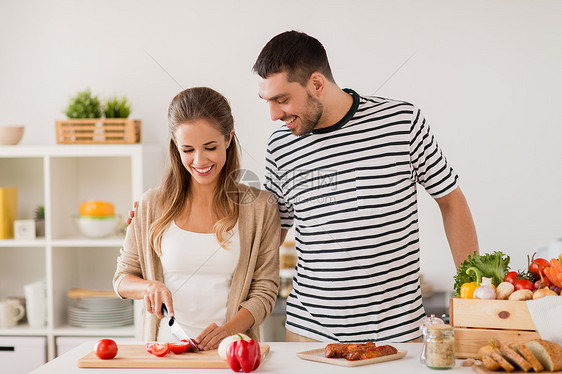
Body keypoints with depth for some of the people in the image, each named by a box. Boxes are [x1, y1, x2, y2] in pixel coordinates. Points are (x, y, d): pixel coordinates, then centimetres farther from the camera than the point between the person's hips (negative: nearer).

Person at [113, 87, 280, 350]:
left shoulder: (259, 207, 4)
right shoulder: (153, 205, 8)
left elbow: (264, 289, 2)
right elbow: (122, 278, 15)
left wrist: (227, 329, -15)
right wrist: (149, 287, -7)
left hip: (228, 349, 0)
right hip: (165, 346, 1)